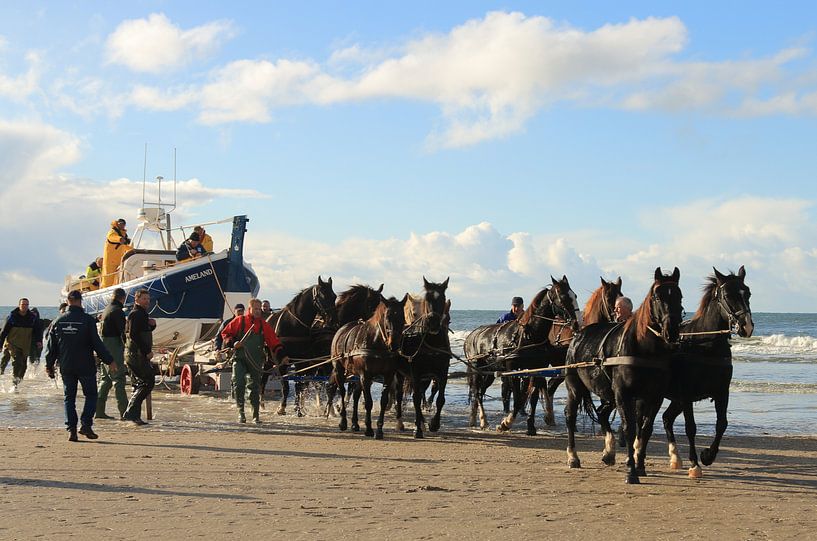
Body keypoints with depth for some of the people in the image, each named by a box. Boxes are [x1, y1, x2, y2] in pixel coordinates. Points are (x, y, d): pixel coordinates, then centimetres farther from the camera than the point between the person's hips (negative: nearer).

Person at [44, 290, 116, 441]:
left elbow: (51, 345, 8)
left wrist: (49, 365, 19)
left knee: (69, 397, 10)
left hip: (66, 367, 3)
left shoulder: (58, 321, 2)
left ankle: (71, 429, 2)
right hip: (85, 366, -3)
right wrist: (110, 361, -4)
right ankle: (86, 424, -5)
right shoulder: (88, 320, -9)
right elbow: (97, 344, -10)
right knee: (91, 395, 9)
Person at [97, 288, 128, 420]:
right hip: (114, 346, -9)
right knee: (118, 379, -9)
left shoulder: (106, 309, 16)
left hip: (104, 346, 9)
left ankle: (99, 410, 13)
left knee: (105, 379, 13)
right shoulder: (118, 311, -12)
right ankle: (124, 411, -11)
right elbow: (123, 331, -17)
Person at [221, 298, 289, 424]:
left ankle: (256, 415, 11)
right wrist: (232, 343, -7)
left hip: (255, 362, 1)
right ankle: (241, 412, 3)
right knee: (238, 384, -12)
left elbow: (274, 342, 6)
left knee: (254, 387, 3)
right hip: (239, 359, -1)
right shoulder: (239, 321, 4)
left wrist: (282, 356, -5)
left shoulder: (264, 325, 9)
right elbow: (225, 333, 11)